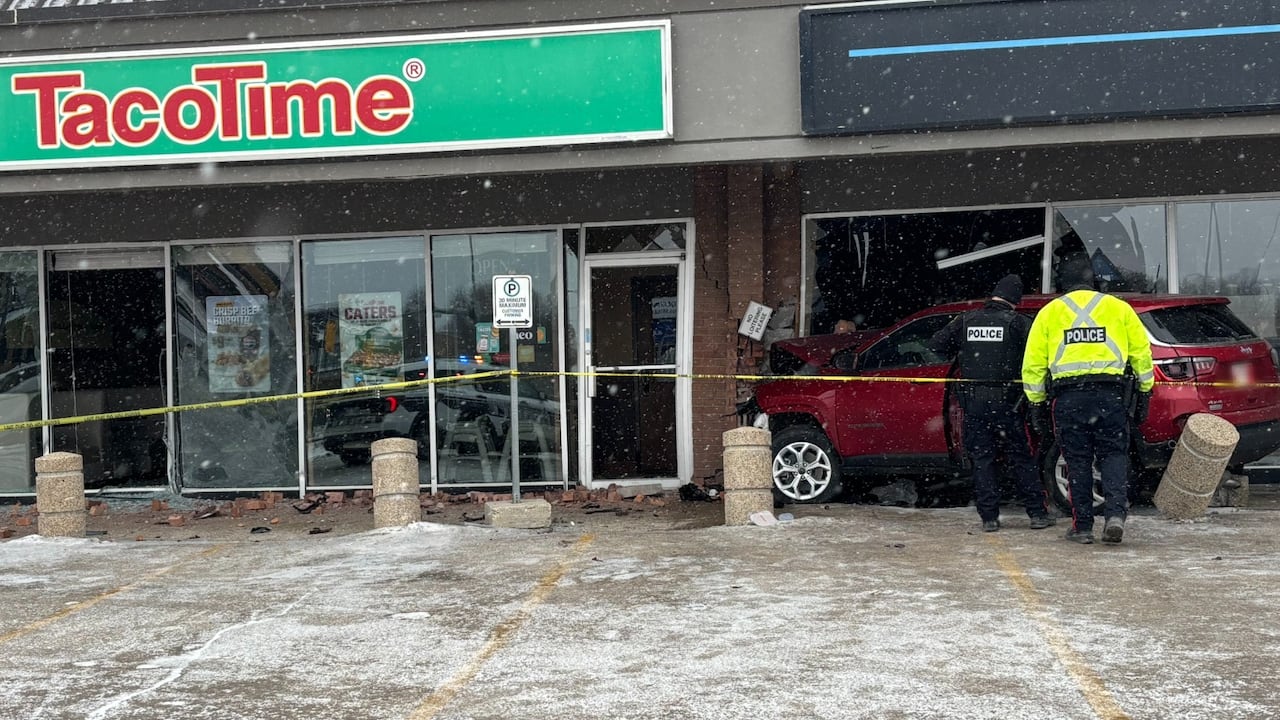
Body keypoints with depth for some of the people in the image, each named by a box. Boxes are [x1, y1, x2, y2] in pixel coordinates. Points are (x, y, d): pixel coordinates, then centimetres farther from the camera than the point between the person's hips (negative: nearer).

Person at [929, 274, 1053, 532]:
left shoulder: (966, 320, 5)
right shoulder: (1016, 321, -4)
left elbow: (936, 344, 6)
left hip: (972, 401, 2)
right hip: (1005, 401, -2)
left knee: (981, 458, 7)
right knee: (1020, 457, 8)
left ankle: (989, 517, 6)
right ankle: (1038, 513, 11)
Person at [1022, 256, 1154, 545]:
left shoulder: (1049, 312, 11)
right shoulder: (1117, 307, 11)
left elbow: (1033, 363, 8)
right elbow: (1142, 352, 9)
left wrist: (1037, 403, 13)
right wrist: (1145, 391, 16)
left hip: (1067, 397, 0)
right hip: (1110, 393, 0)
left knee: (1078, 461, 7)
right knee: (1113, 455, 9)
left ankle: (1082, 526, 9)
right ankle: (1115, 514, -8)